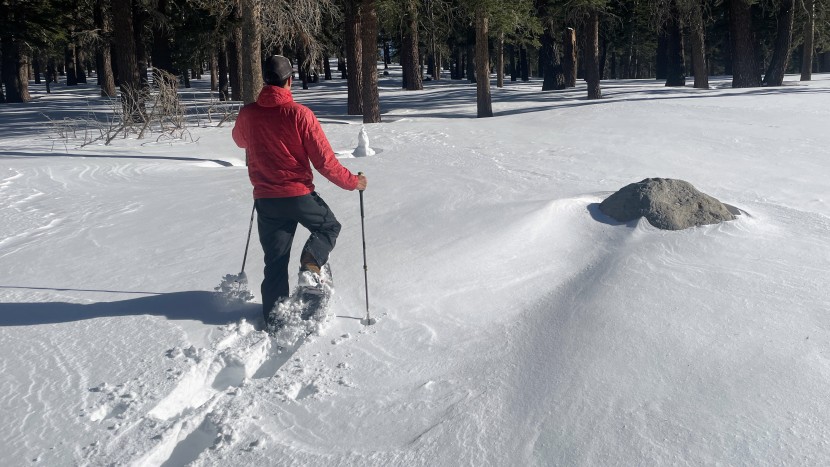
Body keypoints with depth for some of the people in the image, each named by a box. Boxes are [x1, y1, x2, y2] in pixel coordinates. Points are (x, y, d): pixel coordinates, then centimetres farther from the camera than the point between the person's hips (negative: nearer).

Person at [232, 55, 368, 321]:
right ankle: (311, 266, -2)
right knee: (329, 227, 23)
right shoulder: (299, 114, -14)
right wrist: (352, 182, 1)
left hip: (265, 200, 4)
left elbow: (240, 140, 23)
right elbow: (324, 161, -13)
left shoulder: (247, 114, -1)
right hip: (299, 196, -4)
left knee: (275, 261, 15)